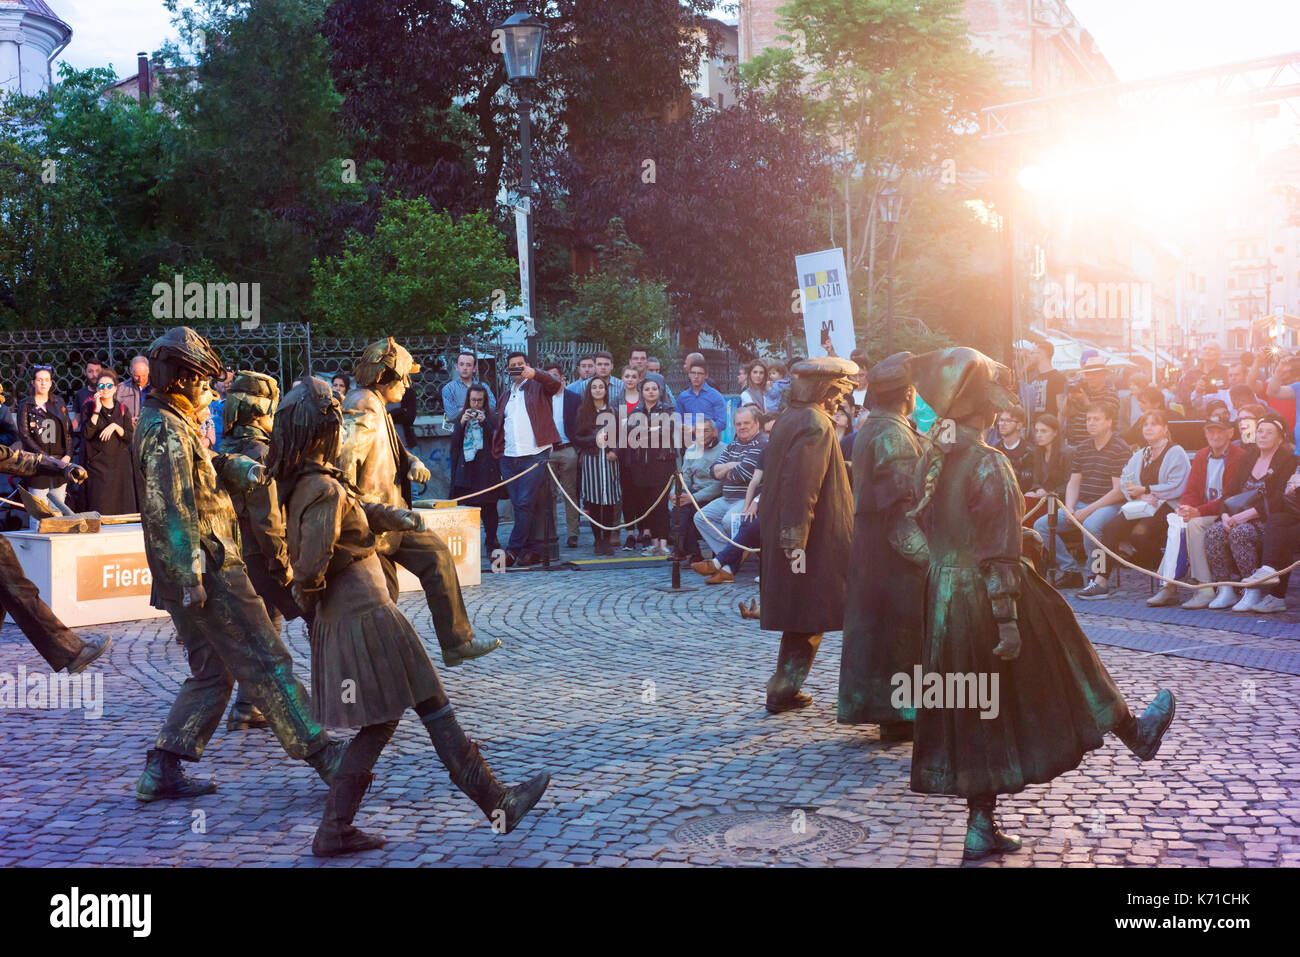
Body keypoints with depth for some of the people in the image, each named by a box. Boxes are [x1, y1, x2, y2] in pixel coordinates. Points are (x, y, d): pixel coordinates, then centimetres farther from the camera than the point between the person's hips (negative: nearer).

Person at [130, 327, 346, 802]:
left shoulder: (167, 423, 17)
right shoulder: (166, 432, -15)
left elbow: (203, 466, 27)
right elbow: (169, 512, -22)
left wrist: (240, 467, 5)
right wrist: (191, 576, -24)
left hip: (194, 573, 10)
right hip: (207, 570, -10)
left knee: (212, 672, 14)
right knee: (265, 663, -8)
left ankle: (161, 771, 14)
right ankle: (324, 756, -6)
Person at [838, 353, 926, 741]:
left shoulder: (869, 429, 13)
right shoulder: (894, 435, -17)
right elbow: (900, 505, -22)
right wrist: (924, 553, -22)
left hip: (868, 543, 9)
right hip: (893, 549, -9)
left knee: (873, 623, 14)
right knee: (900, 624, -2)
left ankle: (867, 705, 21)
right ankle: (896, 715, 5)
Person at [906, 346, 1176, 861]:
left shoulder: (931, 461, 3)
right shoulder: (989, 465, -19)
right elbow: (999, 553, -21)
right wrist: (1008, 619, -19)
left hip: (945, 601, 7)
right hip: (986, 598, -7)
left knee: (976, 718, 13)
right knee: (1061, 666, 17)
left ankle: (981, 827, 18)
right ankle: (1137, 735, 41)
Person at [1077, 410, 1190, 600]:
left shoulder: (1176, 453, 1)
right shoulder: (1140, 455, 23)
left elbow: (1176, 488, -11)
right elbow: (1125, 481, 13)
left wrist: (1144, 490, -10)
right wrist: (1141, 496, -8)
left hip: (1166, 507, -6)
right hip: (1142, 506, 6)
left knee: (1139, 532, -33)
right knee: (1110, 527, -21)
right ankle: (1101, 580, -26)